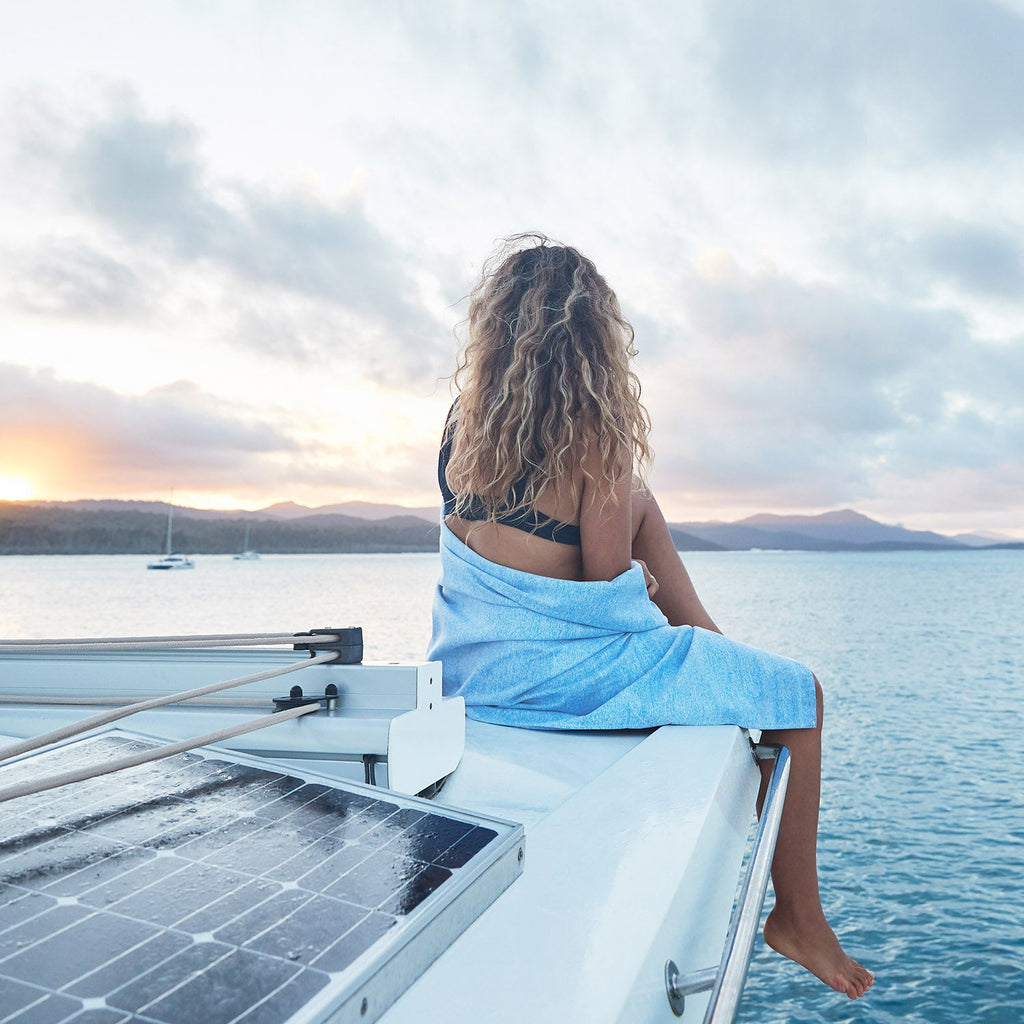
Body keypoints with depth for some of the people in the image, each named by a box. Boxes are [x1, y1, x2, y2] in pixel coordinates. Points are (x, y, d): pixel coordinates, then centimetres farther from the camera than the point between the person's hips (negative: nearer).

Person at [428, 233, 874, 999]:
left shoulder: (465, 420, 4)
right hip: (554, 669, -8)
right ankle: (799, 919, 22)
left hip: (469, 661, 8)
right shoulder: (594, 435, -17)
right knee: (800, 692, 7)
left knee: (642, 505, 24)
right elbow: (605, 574, -14)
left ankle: (713, 645, 36)